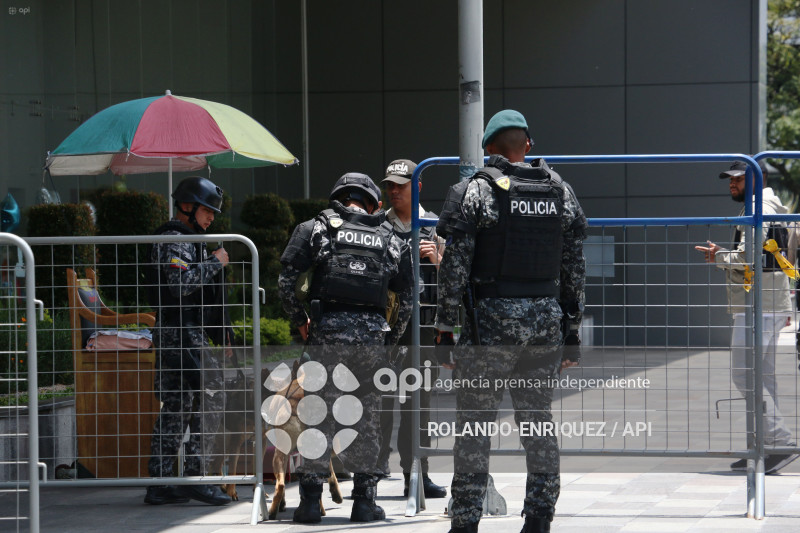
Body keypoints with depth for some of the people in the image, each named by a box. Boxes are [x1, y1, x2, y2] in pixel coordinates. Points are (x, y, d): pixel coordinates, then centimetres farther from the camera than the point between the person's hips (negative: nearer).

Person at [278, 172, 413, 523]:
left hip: (327, 330, -1)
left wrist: (300, 320, 10)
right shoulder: (390, 240, 13)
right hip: (372, 332, 1)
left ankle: (311, 501, 2)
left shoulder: (316, 229, 6)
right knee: (367, 415, 10)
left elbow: (286, 281, -2)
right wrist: (391, 337, 21)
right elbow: (406, 300, 10)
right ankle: (364, 501, 11)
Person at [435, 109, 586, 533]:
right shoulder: (560, 191, 9)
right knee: (538, 419, 11)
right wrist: (571, 330, 16)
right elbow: (574, 270, 10)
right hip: (547, 320, 4)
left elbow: (454, 267, -8)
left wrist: (444, 329, -2)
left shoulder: (475, 191, -5)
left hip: (492, 321, -4)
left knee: (474, 422, 1)